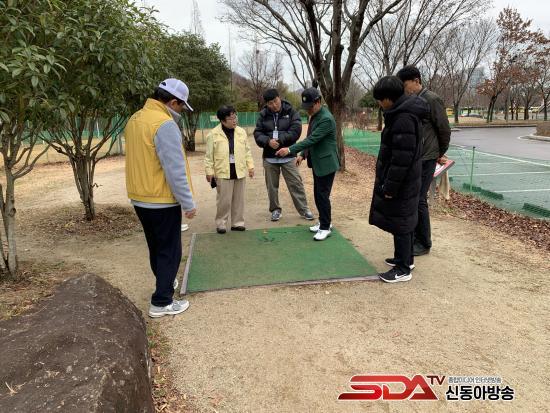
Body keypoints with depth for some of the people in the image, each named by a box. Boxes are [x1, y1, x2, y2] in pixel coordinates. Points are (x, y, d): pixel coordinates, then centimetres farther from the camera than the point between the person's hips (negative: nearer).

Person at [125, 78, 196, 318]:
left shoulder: (135, 120, 9)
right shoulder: (165, 124, -20)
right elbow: (175, 170, -23)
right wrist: (188, 203, -16)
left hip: (140, 198, 9)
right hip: (162, 201, -9)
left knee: (156, 247, 23)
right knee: (169, 251, 4)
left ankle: (165, 282, 41)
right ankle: (161, 302, 10)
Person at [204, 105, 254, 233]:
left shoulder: (241, 132, 6)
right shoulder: (213, 134, -6)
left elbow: (247, 151, 12)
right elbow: (209, 156, -2)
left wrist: (250, 166, 7)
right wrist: (209, 171, -4)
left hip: (239, 171, 4)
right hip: (223, 173, -4)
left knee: (239, 199, 10)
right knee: (224, 200, 1)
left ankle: (237, 222, 22)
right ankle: (221, 223, 17)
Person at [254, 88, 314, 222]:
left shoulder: (291, 112, -3)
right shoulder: (263, 115, 4)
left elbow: (296, 130, -14)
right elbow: (257, 133, 0)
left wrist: (279, 139, -21)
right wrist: (268, 141, -20)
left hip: (288, 156, -2)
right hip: (269, 157, 2)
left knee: (296, 184, 2)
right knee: (272, 186, 10)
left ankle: (304, 209, 15)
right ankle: (275, 209, 26)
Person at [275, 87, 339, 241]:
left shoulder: (326, 119, -20)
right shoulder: (314, 115, 10)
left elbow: (312, 139, -26)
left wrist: (290, 150, -27)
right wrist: (303, 154, 12)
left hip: (326, 163, -9)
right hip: (317, 163, 9)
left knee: (323, 195, -5)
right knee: (318, 195, 14)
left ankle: (325, 228, 7)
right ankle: (325, 221, 28)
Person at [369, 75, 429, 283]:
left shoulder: (403, 118, -22)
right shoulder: (404, 112, 10)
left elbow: (402, 158, -25)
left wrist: (390, 186, -20)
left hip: (401, 183, -10)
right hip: (404, 181, 10)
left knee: (399, 224, 1)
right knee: (403, 222, 19)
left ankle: (403, 269, 13)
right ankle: (405, 258, 34)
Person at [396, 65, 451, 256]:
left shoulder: (432, 100, -11)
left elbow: (444, 130, -6)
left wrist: (439, 154, 5)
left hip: (425, 160, -7)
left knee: (419, 200, -3)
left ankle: (424, 243, 11)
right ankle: (414, 236, 26)